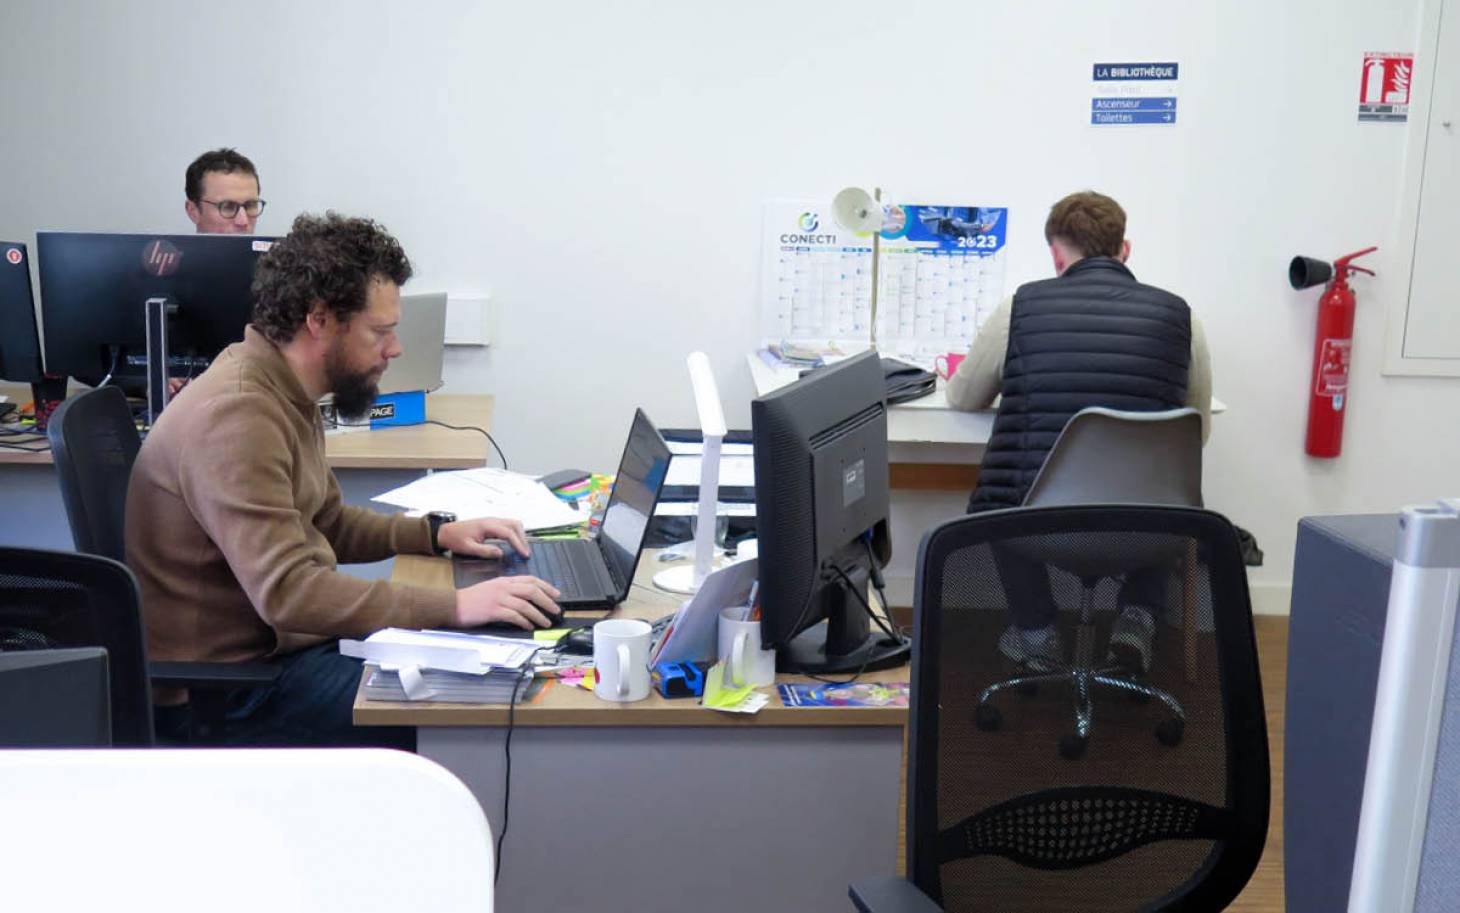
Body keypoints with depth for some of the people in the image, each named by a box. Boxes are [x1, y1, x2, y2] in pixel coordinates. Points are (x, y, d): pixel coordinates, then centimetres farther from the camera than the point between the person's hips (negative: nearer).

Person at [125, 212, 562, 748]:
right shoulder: (236, 416, -25)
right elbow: (285, 592, -33)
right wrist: (454, 606, -35)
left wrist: (437, 534, 5)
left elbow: (325, 523, 19)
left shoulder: (286, 394, 7)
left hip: (279, 639, 10)